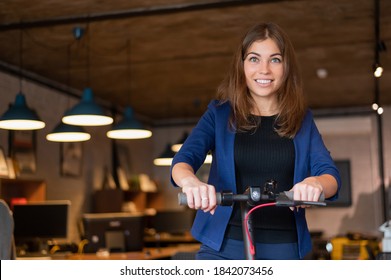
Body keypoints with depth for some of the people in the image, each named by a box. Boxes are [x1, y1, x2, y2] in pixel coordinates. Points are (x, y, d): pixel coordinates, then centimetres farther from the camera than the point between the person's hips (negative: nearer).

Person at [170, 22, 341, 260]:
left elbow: (331, 173, -5)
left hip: (283, 248, 2)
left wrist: (315, 183, -31)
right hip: (223, 245, -1)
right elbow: (183, 159, -10)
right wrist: (190, 181, -35)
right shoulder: (220, 113, 3)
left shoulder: (301, 120, 6)